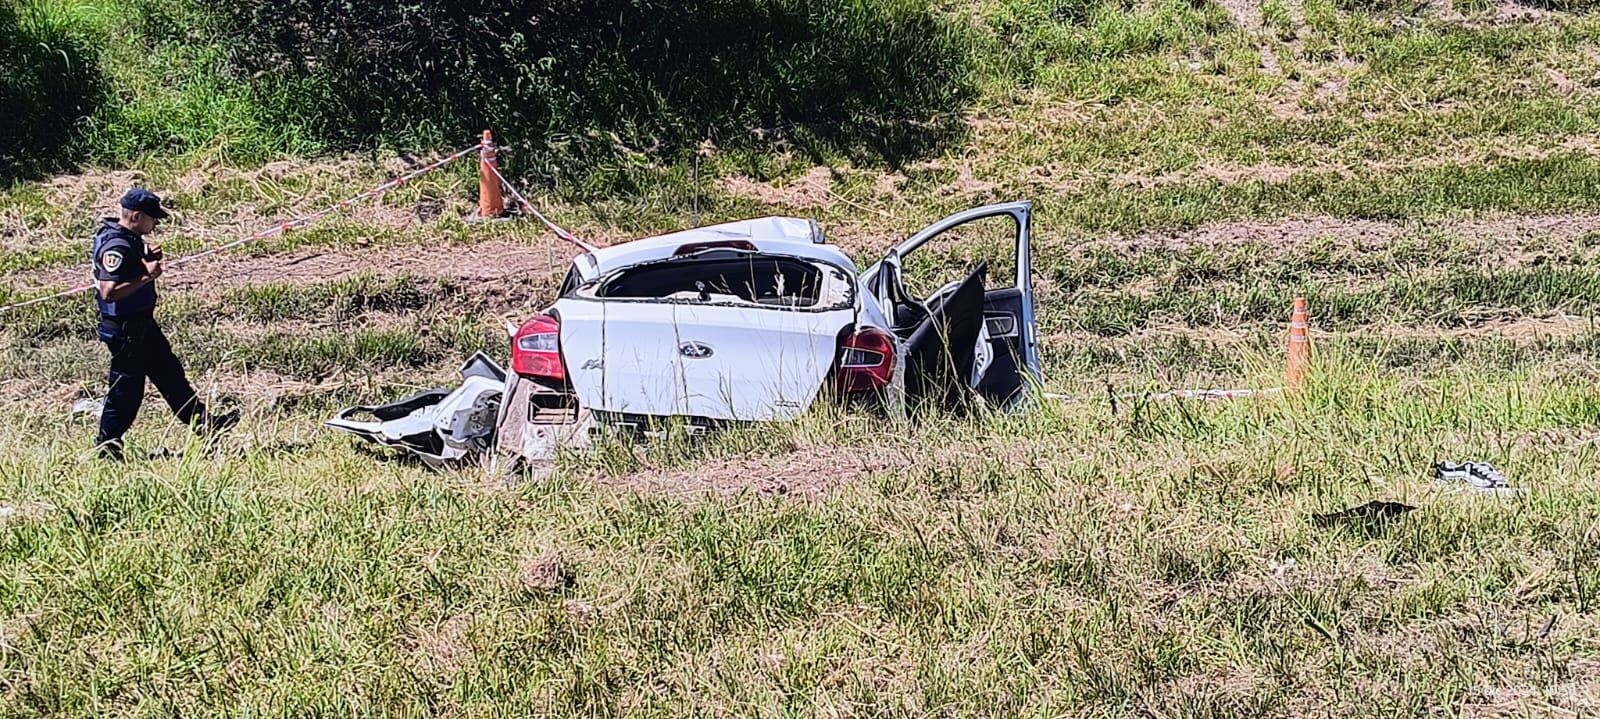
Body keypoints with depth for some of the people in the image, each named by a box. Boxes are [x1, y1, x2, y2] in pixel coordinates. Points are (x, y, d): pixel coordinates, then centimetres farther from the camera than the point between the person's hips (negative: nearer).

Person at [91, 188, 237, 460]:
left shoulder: (131, 239, 6)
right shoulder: (117, 246, -25)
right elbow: (108, 292, -32)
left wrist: (148, 258, 5)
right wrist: (146, 276, -27)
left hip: (142, 323, 11)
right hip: (125, 330, -11)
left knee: (170, 373, 17)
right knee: (125, 391, 0)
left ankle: (202, 423, 26)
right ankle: (106, 449, 13)